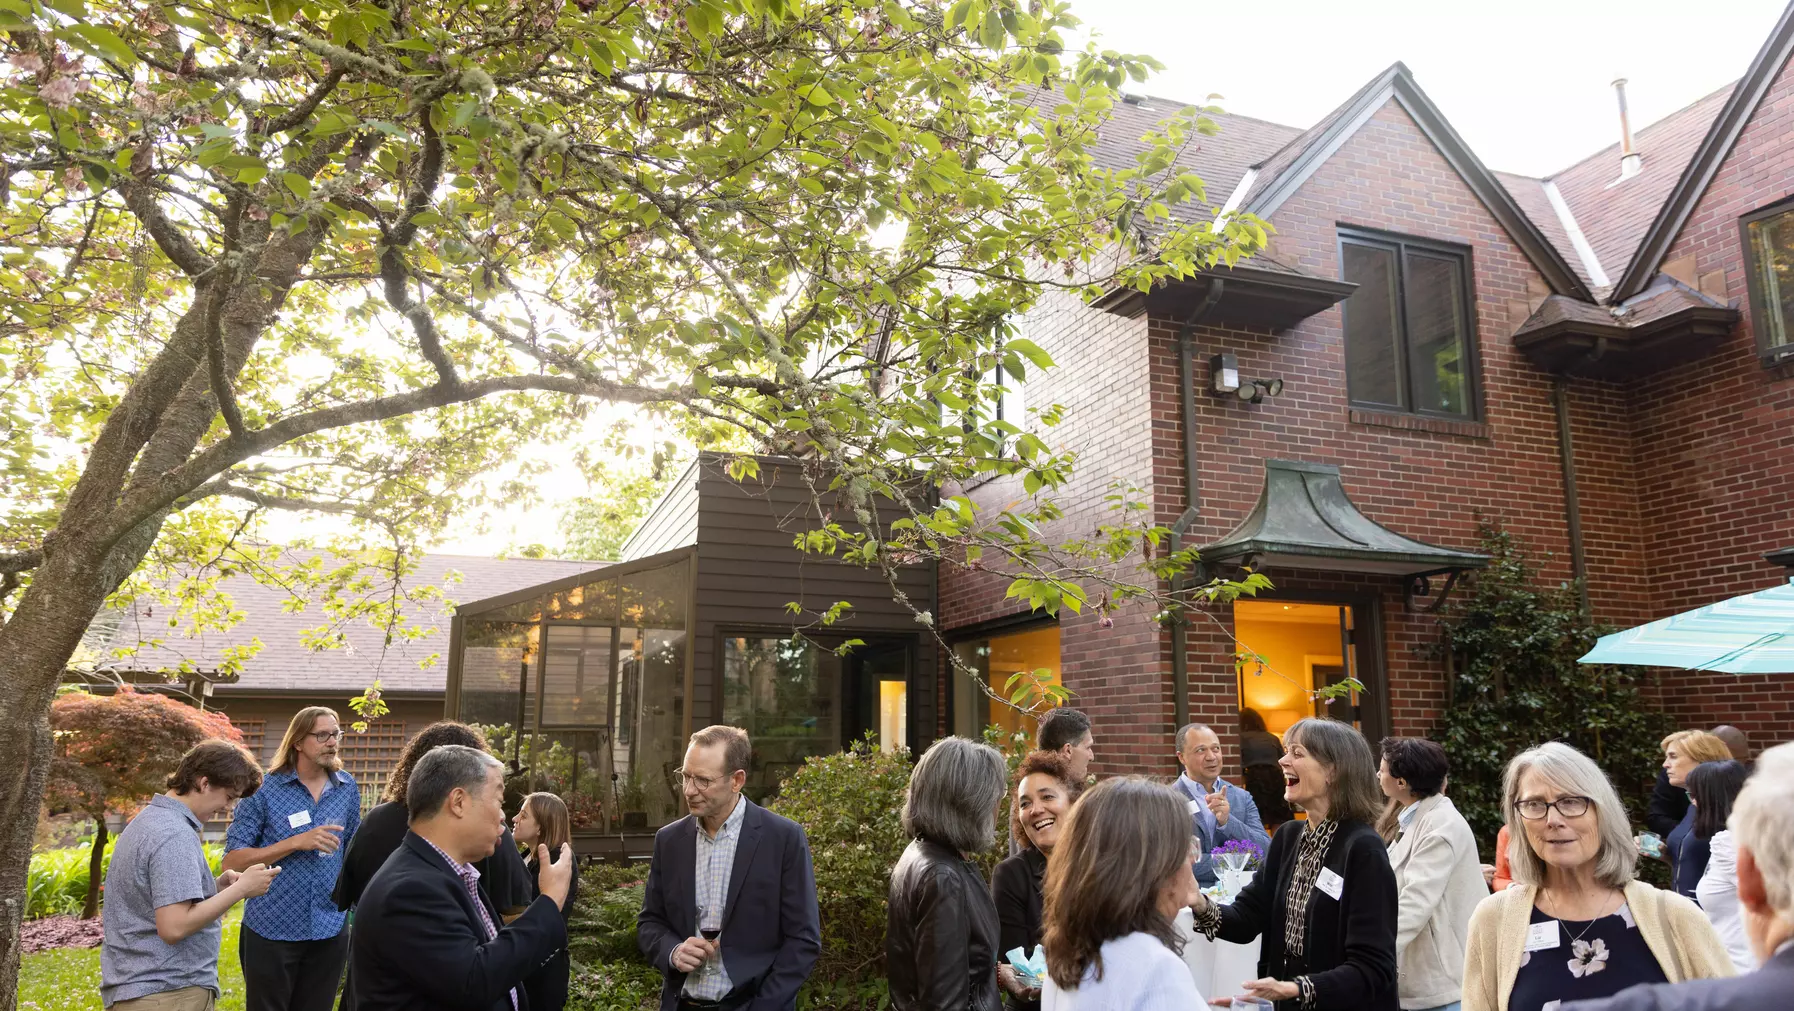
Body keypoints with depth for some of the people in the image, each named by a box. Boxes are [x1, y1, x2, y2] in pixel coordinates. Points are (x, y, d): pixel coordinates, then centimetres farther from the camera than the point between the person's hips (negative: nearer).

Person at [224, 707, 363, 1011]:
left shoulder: (348, 788, 3)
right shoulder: (264, 789, -8)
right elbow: (232, 861, -11)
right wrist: (297, 842, -21)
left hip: (329, 931, 3)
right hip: (270, 930, -3)